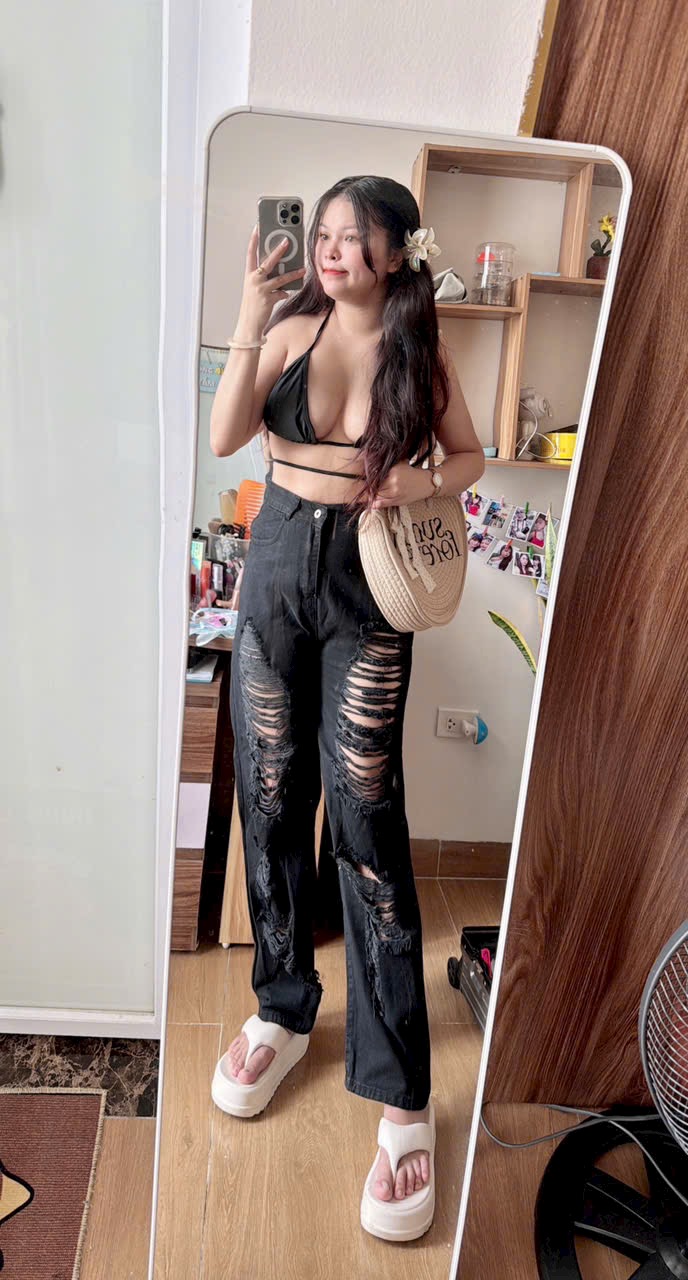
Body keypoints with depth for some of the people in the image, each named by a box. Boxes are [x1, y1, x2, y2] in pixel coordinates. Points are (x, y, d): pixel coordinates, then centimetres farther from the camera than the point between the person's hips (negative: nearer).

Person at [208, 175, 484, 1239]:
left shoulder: (423, 348, 2)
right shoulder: (292, 327, 4)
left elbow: (470, 455, 9)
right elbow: (224, 437, -5)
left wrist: (424, 481, -11)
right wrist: (249, 325, -12)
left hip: (368, 586, -2)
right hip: (279, 562, 3)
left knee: (366, 817, -7)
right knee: (270, 794, 7)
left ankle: (401, 1094, 5)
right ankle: (285, 1007, 30)